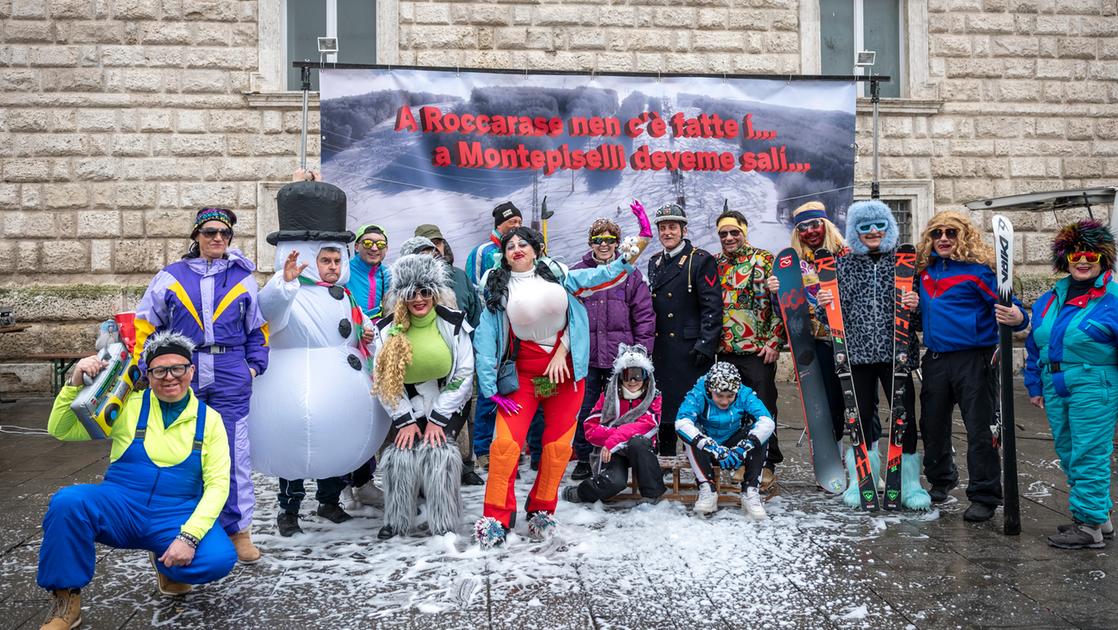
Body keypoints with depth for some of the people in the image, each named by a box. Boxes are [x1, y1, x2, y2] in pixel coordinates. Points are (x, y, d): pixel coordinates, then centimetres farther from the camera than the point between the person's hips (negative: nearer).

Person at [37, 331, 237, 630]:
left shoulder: (209, 419, 2)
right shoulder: (128, 406, 4)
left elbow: (218, 484, -5)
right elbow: (60, 430, 4)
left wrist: (189, 536, -19)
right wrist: (76, 383, -13)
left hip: (176, 517, 0)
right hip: (120, 508, 1)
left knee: (220, 559, -28)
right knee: (68, 501, -30)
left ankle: (166, 563, 8)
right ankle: (66, 601, -9)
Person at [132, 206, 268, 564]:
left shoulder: (243, 278, 9)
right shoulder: (171, 276, 7)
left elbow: (258, 329, 14)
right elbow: (144, 324, 9)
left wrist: (255, 365, 4)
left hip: (230, 378, 0)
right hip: (182, 376, 1)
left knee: (234, 453, 0)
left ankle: (238, 529, 10)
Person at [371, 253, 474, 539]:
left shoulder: (453, 323, -10)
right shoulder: (388, 329, -5)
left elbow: (464, 374, -9)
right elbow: (383, 379, -3)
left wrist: (438, 419, -12)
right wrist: (404, 420, -11)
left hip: (448, 404, -2)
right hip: (409, 406, 2)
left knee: (438, 450, -21)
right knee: (400, 453, -17)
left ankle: (444, 524, -7)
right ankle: (397, 520, 3)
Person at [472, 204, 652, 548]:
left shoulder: (558, 275, 7)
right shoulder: (498, 290, 4)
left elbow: (607, 274, 2)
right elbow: (485, 339, -2)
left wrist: (643, 238, -8)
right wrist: (491, 389, -11)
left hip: (566, 372, 2)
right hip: (523, 374, -1)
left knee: (558, 445, 2)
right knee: (505, 441, -13)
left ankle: (542, 512, 18)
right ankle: (496, 518, -2)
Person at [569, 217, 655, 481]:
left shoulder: (630, 273, 4)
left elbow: (645, 315, 3)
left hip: (620, 357, 0)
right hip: (585, 358, 0)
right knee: (583, 412, 5)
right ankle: (584, 460, 20)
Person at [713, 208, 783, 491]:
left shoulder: (763, 260, -4)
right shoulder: (715, 265, 13)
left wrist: (774, 342, -12)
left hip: (758, 350, -5)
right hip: (725, 351, 6)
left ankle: (767, 464, 9)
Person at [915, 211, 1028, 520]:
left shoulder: (978, 269, -9)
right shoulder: (924, 270, 8)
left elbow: (1007, 306, -12)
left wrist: (1016, 317, -33)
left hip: (973, 360, -6)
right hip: (935, 359, 6)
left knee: (980, 430, -1)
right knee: (932, 425, 17)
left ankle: (984, 496, 10)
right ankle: (941, 481, 37)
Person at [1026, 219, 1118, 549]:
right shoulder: (1049, 300, 12)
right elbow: (1034, 346, 18)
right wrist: (1035, 385, 17)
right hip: (1055, 392, 7)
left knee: (1088, 457, -3)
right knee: (1068, 456, 15)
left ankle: (1089, 525, 8)